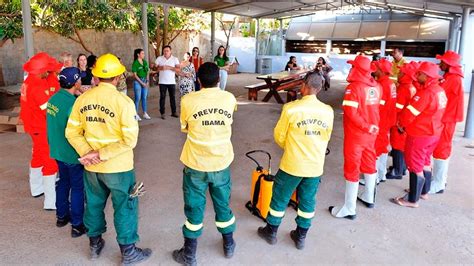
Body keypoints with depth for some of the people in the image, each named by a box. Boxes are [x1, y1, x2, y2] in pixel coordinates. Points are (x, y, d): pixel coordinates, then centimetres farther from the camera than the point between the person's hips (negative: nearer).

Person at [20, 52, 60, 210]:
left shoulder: (29, 81, 4)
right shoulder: (38, 87, -25)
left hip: (34, 126, 10)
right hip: (42, 128, -10)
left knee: (39, 156, 25)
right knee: (51, 162, -6)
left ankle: (37, 188, 43)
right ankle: (51, 202, -4)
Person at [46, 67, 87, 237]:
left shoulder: (53, 99, 0)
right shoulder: (73, 104, -26)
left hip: (57, 151, 8)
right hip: (72, 153, -8)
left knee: (63, 182, 22)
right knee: (78, 188, 5)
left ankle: (61, 216, 37)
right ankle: (77, 225, 14)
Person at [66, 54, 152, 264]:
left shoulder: (83, 98, -3)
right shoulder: (123, 101, -18)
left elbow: (72, 132, 0)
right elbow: (130, 140, -22)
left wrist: (87, 152, -9)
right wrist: (100, 155, -19)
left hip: (91, 167, 5)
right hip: (118, 167, -5)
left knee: (94, 204, 22)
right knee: (124, 208, 10)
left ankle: (95, 245, 40)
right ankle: (128, 252, 23)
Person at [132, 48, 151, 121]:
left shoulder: (145, 62, 9)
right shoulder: (135, 63, -9)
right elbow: (135, 75, -10)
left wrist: (147, 81, 2)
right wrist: (142, 83, -13)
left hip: (145, 81, 6)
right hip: (138, 82, -6)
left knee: (144, 98, 9)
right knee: (138, 98, -2)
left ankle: (145, 113, 17)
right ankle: (136, 114, 7)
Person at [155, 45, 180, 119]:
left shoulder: (175, 59, 3)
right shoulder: (159, 58, 3)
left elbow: (178, 69, -8)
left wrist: (169, 67, -18)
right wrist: (161, 68, -18)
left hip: (172, 82, 1)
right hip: (162, 82, 0)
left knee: (172, 97, 7)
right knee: (162, 97, 1)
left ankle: (174, 112, 16)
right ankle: (162, 113, 7)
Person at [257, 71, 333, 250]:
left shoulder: (291, 108, -17)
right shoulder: (328, 111, -6)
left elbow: (279, 136, -6)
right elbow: (326, 138, 8)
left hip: (292, 165, -3)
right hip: (316, 166, 3)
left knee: (280, 198, 15)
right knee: (307, 201, 18)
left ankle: (271, 232, 31)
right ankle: (300, 237, 31)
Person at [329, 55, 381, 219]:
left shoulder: (353, 87, -20)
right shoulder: (376, 87, 0)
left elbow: (351, 112, -25)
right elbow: (376, 108, 6)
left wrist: (366, 127, -17)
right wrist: (370, 127, 7)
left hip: (355, 134, -7)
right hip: (371, 133, 7)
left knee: (352, 168, 1)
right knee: (369, 164, 21)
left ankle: (349, 208, 6)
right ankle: (369, 197, 39)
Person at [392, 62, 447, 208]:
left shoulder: (426, 93, -24)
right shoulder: (440, 91, 5)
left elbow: (410, 112, -23)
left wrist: (402, 124, -4)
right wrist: (407, 124, 11)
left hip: (419, 135, -9)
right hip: (433, 132, 9)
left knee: (415, 166, 0)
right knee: (425, 163, 23)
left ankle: (412, 200, 9)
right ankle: (424, 191, 38)